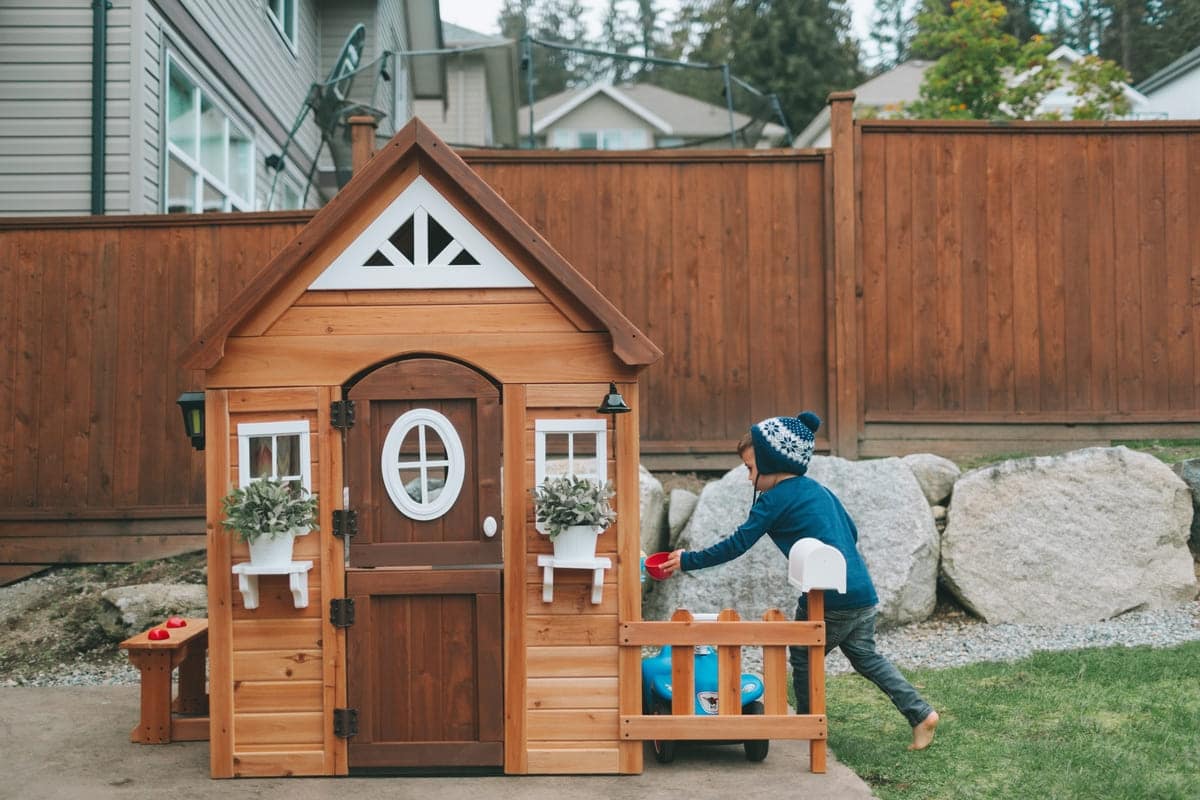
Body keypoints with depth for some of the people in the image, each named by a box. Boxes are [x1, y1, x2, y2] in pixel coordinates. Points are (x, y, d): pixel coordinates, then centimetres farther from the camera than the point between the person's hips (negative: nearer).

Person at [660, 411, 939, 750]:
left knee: (803, 658, 13)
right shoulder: (820, 490, 17)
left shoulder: (773, 500, -7)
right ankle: (920, 712, 12)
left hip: (829, 600, -8)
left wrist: (689, 560, 0)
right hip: (863, 592, 8)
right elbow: (851, 533, 23)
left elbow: (737, 544, -7)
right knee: (866, 657, 19)